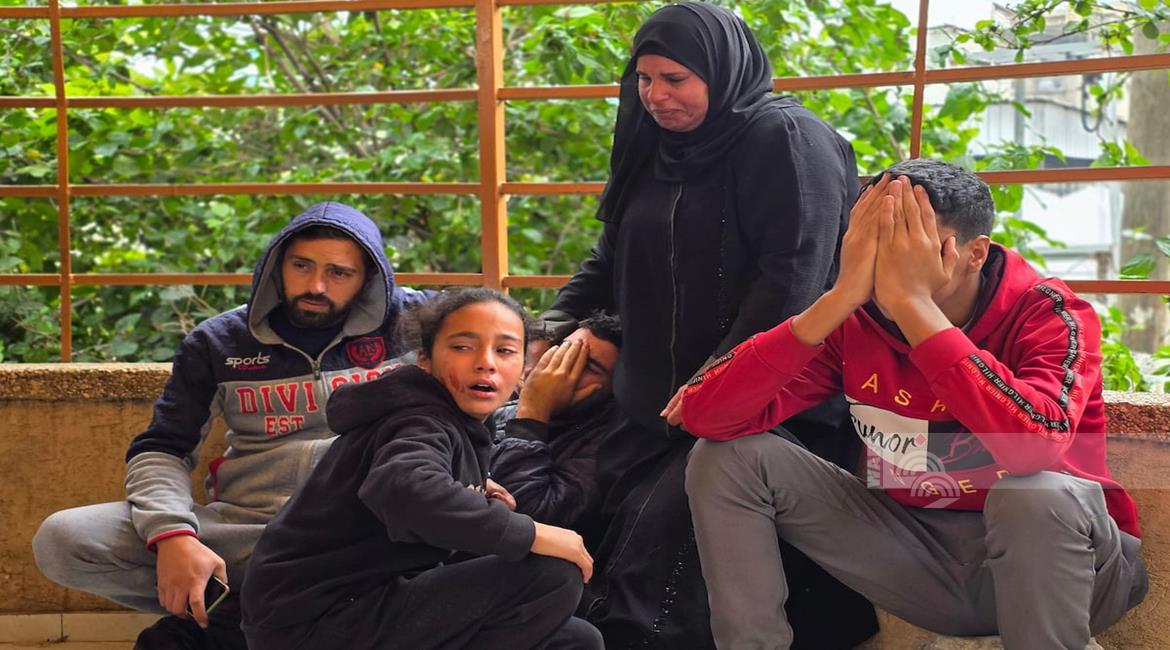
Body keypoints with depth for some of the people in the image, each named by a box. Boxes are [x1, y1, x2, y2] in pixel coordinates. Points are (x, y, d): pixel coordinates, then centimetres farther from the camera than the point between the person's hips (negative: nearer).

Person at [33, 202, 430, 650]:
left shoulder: (405, 320, 6)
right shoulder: (221, 343, 10)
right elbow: (161, 450, 8)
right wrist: (173, 536, -15)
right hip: (244, 525, 1)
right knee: (63, 540, -19)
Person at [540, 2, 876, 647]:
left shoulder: (785, 140, -11)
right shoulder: (658, 148, 14)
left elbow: (791, 279, -20)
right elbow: (612, 257, 24)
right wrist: (558, 322, 7)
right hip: (658, 402, 8)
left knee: (665, 532, -21)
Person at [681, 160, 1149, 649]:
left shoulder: (1049, 316, -18)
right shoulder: (854, 320, -8)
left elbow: (1036, 447, -41)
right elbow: (705, 416, -20)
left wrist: (913, 303, -36)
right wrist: (840, 298, -28)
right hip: (920, 547, 4)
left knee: (1036, 495, -38)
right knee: (727, 456, -9)